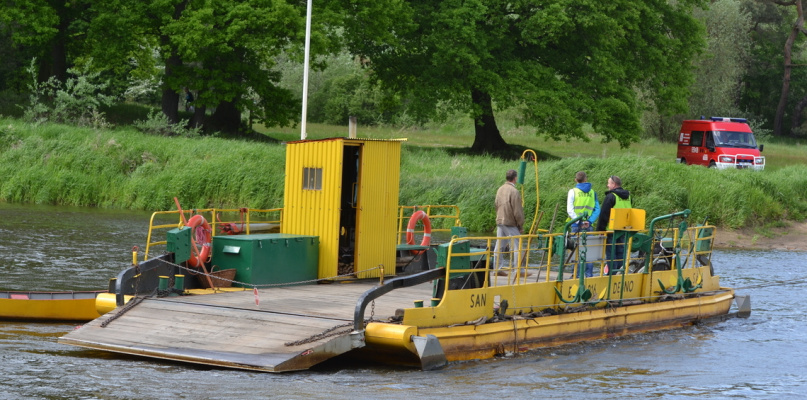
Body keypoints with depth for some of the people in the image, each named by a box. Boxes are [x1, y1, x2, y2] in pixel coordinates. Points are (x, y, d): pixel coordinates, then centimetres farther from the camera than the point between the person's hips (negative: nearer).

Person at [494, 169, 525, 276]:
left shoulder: (500, 189, 8)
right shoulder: (514, 191, -15)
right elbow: (517, 211, -14)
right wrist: (520, 224, -4)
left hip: (499, 222, 7)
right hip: (510, 223, -7)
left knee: (499, 246, 9)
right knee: (517, 246, -2)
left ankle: (497, 269, 12)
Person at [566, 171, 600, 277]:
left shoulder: (573, 191, 0)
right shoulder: (592, 192, 9)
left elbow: (570, 210, -10)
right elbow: (597, 210, 3)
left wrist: (579, 222, -12)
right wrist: (589, 221, -5)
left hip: (576, 225, -3)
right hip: (588, 225, 3)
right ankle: (589, 274, 5)